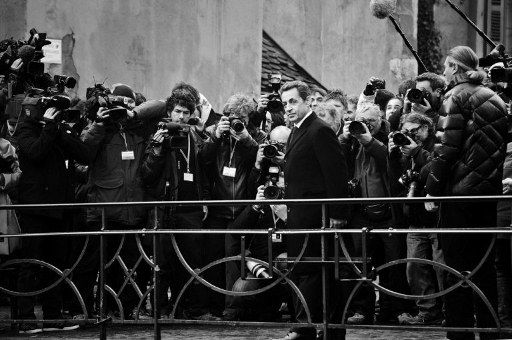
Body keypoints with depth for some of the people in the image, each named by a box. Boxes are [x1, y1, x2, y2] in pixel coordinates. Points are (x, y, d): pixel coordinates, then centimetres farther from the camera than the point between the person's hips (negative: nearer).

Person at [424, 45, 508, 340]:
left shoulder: (456, 97, -9)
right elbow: (501, 146, 14)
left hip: (460, 192, -7)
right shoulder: (494, 99, 12)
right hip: (489, 190, 7)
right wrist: (494, 181, 18)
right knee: (484, 264, 13)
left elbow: (448, 148, -15)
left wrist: (432, 191, -11)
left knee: (458, 264, -4)